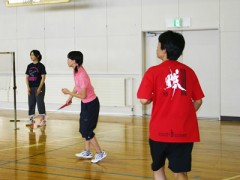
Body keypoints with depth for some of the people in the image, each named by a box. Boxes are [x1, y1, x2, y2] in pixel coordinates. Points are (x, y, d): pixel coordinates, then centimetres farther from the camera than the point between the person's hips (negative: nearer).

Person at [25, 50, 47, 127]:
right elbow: (27, 77, 10)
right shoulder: (29, 66, 9)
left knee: (40, 103, -3)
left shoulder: (41, 66, -5)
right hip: (31, 88, 5)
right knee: (31, 103, 8)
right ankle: (31, 119, 17)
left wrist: (39, 88, -14)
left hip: (39, 87, -5)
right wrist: (28, 87, -2)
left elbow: (43, 77, -9)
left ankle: (43, 120, 3)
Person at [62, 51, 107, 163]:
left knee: (86, 130, -3)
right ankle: (87, 152, 28)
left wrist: (69, 93, -17)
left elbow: (83, 95, -25)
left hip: (91, 104, -9)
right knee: (83, 129, 16)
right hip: (85, 103, 9)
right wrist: (70, 97, 22)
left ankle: (100, 153, 8)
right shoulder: (76, 71, -2)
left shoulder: (82, 75, -29)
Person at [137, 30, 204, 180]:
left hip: (160, 130, -2)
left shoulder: (154, 72, -5)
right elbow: (198, 101, 7)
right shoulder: (188, 71, 4)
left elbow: (144, 100, -10)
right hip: (184, 131, 2)